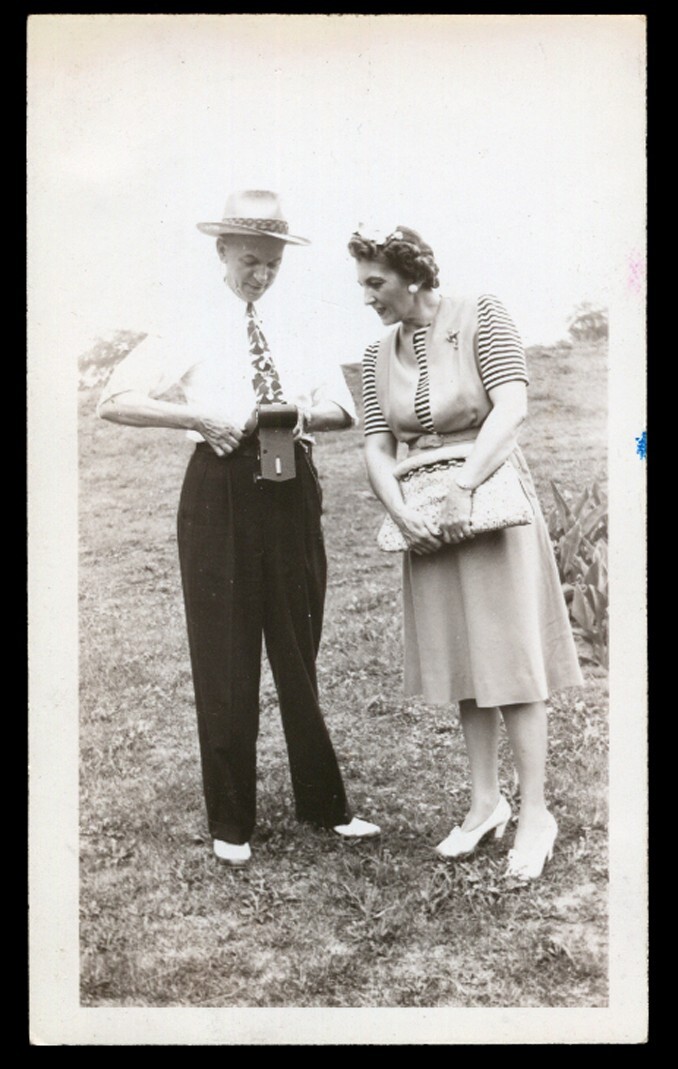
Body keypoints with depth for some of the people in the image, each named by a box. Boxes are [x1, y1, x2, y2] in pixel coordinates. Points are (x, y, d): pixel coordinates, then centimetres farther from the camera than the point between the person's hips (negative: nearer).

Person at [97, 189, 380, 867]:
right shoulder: (192, 329, -1)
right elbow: (114, 400, -8)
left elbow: (343, 409, 7)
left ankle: (324, 804, 25)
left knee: (299, 652, 11)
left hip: (292, 491, 3)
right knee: (225, 659, 4)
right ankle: (230, 823, 18)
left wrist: (301, 412, -14)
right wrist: (202, 416, -19)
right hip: (221, 494, -3)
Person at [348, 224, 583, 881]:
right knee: (463, 660, 10)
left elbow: (512, 407, -18)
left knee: (512, 657, -2)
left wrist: (462, 487, -24)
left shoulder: (481, 317, -8)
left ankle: (535, 813, 6)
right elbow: (377, 446, 3)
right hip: (428, 520, 5)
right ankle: (486, 802, 21)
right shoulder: (379, 355, 7)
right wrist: (401, 515, -13)